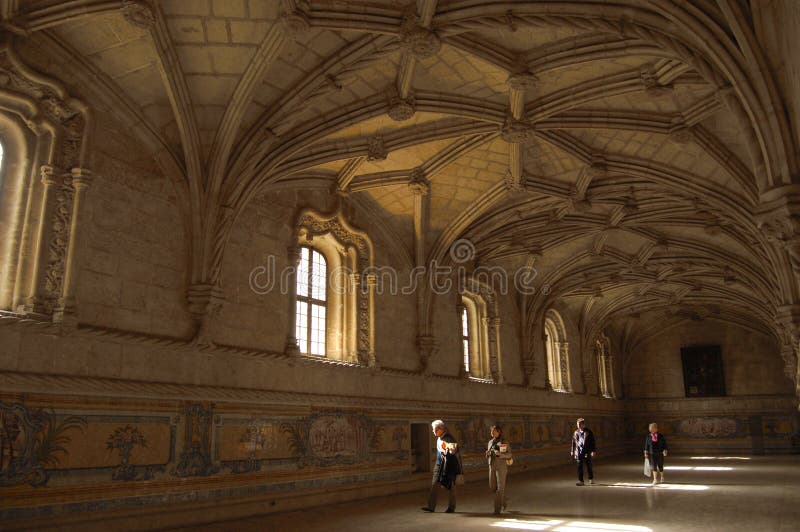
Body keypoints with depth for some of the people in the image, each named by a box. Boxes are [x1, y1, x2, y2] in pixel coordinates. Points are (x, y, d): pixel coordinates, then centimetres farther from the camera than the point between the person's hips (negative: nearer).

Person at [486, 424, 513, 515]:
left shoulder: (504, 442, -8)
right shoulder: (490, 442, 10)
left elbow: (509, 455, -12)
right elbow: (488, 456, 16)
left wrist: (500, 454, -29)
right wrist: (487, 454, -8)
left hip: (501, 467, -6)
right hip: (492, 467, 6)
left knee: (500, 488, -7)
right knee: (492, 487, 9)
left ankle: (497, 509, -1)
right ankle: (504, 501, 34)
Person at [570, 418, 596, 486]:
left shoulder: (589, 432, -4)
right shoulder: (576, 433, 6)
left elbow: (593, 442, -3)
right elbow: (574, 442, 13)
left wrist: (593, 451, -9)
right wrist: (572, 451, 12)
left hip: (587, 452, -3)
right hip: (579, 452, 3)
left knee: (589, 466, 8)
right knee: (579, 467, -1)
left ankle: (591, 479, 29)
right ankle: (580, 481, 2)